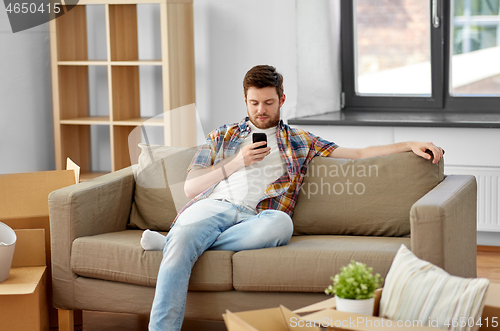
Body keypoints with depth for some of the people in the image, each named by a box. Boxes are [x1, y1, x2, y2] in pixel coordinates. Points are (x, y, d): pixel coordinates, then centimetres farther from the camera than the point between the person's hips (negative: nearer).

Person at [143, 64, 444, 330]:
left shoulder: (301, 142, 28)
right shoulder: (222, 136, 28)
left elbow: (360, 153, 25)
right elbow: (190, 186, 18)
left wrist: (411, 145, 15)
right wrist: (237, 162, 7)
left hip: (255, 218, 0)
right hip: (212, 206, 0)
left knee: (280, 222, -39)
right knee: (180, 248, -36)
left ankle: (172, 241, -30)